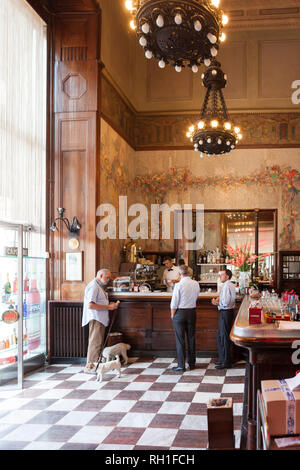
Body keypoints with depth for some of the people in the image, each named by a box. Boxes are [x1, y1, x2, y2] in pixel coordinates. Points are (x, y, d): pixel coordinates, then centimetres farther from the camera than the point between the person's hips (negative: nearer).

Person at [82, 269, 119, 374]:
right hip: (95, 319, -10)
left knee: (99, 342, 12)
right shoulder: (93, 286, -14)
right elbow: (90, 305, -22)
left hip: (101, 319, 10)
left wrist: (110, 305, 10)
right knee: (95, 342, -9)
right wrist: (108, 307, -18)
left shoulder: (99, 286, 19)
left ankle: (96, 364, 18)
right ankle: (90, 366, -6)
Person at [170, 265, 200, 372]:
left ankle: (181, 365, 5)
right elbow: (196, 297, 9)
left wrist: (172, 315, -1)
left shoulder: (179, 285, -16)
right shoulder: (196, 284, -2)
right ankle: (192, 363, 22)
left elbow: (174, 303, -13)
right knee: (191, 338, 13)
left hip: (180, 313, -4)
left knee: (180, 340, 2)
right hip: (192, 312, 4)